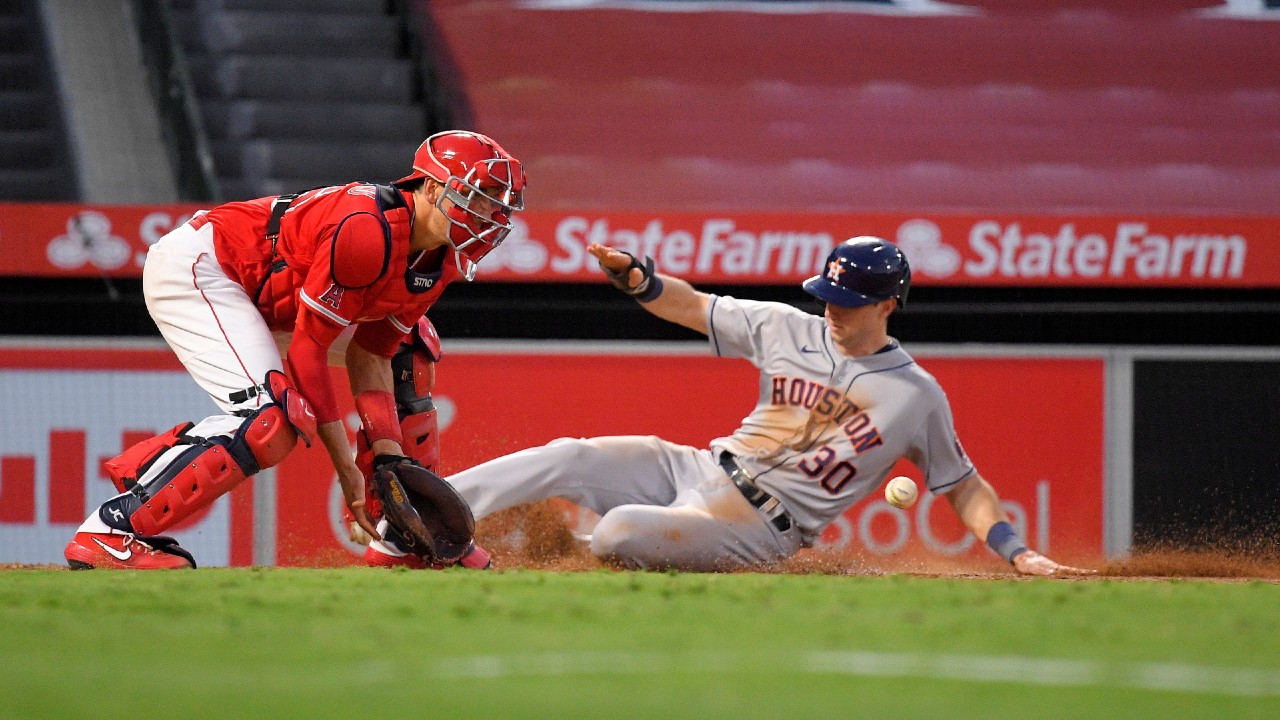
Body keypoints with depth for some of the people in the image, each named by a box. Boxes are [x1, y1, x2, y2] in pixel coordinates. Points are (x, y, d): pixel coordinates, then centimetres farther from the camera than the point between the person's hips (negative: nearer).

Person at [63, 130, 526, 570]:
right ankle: (111, 530, -27)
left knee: (408, 346, 12)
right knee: (274, 421, -28)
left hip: (265, 292, 11)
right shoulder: (366, 231, -31)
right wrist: (347, 470, -23)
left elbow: (369, 356, 3)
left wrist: (389, 461, -8)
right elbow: (305, 352, -26)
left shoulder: (441, 260, -3)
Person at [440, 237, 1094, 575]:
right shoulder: (788, 330, 7)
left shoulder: (917, 397, -2)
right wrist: (638, 280, -8)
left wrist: (1018, 553, -7)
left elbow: (961, 484, 5)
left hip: (761, 526, -4)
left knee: (618, 532, -31)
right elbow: (694, 308, 11)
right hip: (701, 468, 4)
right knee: (567, 459, -16)